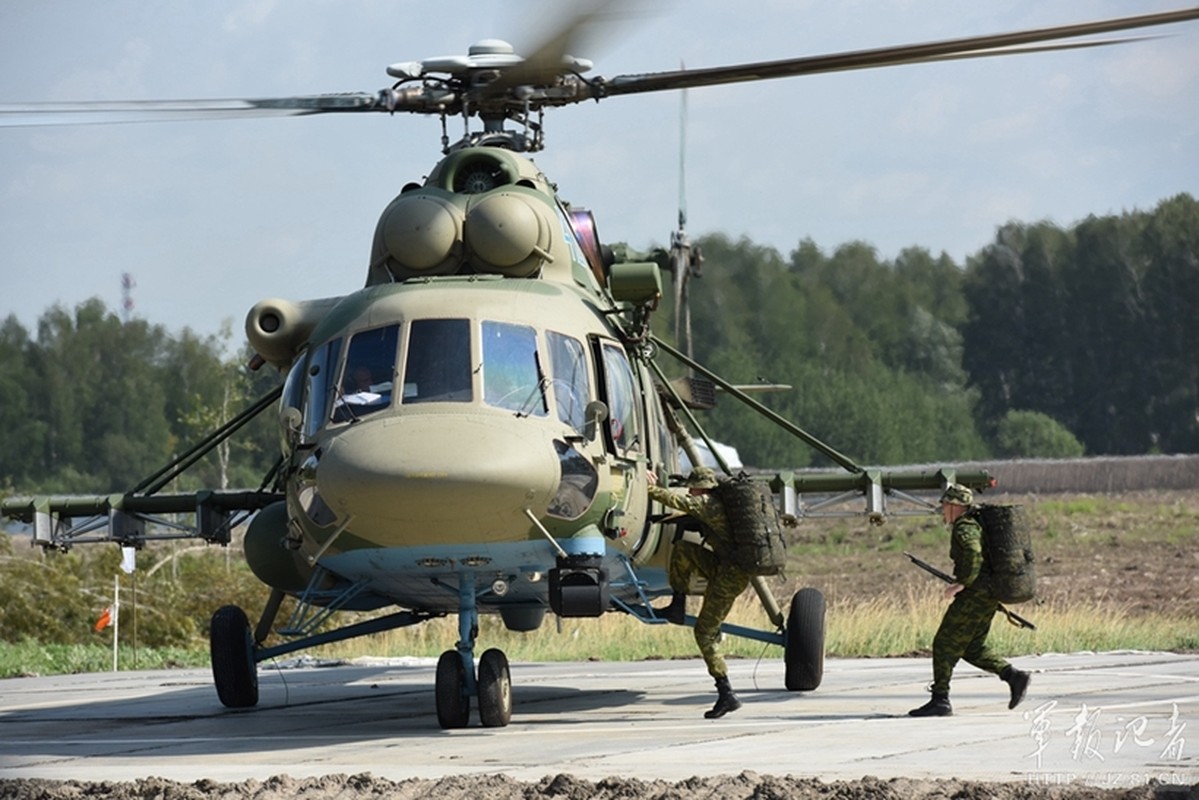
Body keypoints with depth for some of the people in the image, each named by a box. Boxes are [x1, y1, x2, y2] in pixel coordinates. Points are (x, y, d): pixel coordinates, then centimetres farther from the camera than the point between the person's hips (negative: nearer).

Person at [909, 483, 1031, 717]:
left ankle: (940, 700, -6)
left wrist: (962, 583, -25)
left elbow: (973, 554, -32)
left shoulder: (964, 528, -13)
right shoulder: (976, 524, 19)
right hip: (989, 596, 10)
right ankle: (1013, 676, 5)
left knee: (945, 644, -5)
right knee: (972, 648, 15)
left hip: (975, 594, -10)